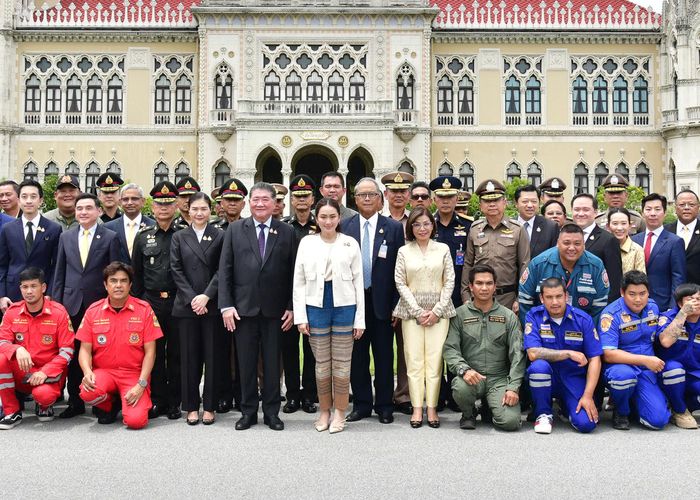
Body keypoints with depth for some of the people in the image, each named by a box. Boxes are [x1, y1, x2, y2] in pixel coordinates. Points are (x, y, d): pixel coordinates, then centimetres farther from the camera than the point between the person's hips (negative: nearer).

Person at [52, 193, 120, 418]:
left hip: (99, 303, -3)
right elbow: (59, 273, 12)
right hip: (72, 304, 3)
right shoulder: (66, 237, 10)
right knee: (73, 354, 7)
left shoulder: (110, 237, 0)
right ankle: (75, 402, 17)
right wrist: (56, 303, 6)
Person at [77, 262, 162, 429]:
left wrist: (141, 385, -13)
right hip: (103, 372, 1)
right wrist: (87, 372, -17)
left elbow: (150, 351, -3)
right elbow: (85, 349, 4)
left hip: (134, 374, -1)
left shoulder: (144, 309, -3)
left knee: (136, 420, -23)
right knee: (88, 392, -33)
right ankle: (108, 406, 6)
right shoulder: (93, 311, 2)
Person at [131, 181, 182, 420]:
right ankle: (157, 400, 14)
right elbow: (136, 272, 12)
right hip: (150, 302, 2)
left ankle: (174, 402, 13)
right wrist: (138, 300, 8)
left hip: (177, 302, -2)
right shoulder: (143, 236, 8)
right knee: (154, 353, 4)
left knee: (176, 353, 4)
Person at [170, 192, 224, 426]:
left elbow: (222, 270, -2)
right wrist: (191, 298, -8)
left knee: (212, 356, 2)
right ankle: (191, 406, 13)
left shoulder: (219, 236, 4)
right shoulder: (179, 237, 9)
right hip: (186, 305, 1)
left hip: (212, 305, -1)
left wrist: (206, 296, -12)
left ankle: (209, 406, 12)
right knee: (190, 356, 5)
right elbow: (176, 270, 3)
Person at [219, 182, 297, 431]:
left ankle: (271, 412, 19)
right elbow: (224, 270, 2)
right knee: (246, 363, 7)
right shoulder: (235, 230, 4)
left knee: (272, 363, 7)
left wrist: (291, 308, -2)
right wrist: (226, 305, -5)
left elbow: (293, 273, 3)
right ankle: (248, 411, 19)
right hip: (244, 308, 0)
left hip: (274, 310, 0)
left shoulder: (287, 232, 4)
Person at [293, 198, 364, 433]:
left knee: (342, 363, 5)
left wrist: (360, 318, -1)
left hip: (344, 307, -1)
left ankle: (339, 413, 17)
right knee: (321, 364, 9)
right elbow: (299, 282, 5)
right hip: (316, 307, 1)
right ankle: (324, 412, 22)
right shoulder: (307, 243, 4)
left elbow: (358, 282, 3)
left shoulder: (350, 244, 2)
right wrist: (300, 316, -2)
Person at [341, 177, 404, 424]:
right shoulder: (344, 227, 4)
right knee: (357, 355, 9)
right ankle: (361, 404, 21)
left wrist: (397, 304, -5)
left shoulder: (394, 228, 1)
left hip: (381, 302, -1)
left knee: (384, 357, 7)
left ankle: (384, 406, 19)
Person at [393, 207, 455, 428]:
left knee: (435, 359, -4)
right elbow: (400, 283, 2)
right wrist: (418, 311, -6)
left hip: (438, 310, 0)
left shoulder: (443, 249, 6)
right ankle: (417, 408, 3)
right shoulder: (404, 251, 6)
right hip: (411, 310, 0)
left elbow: (449, 282, 4)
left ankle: (432, 408, 2)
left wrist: (437, 310, -5)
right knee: (414, 360, -2)